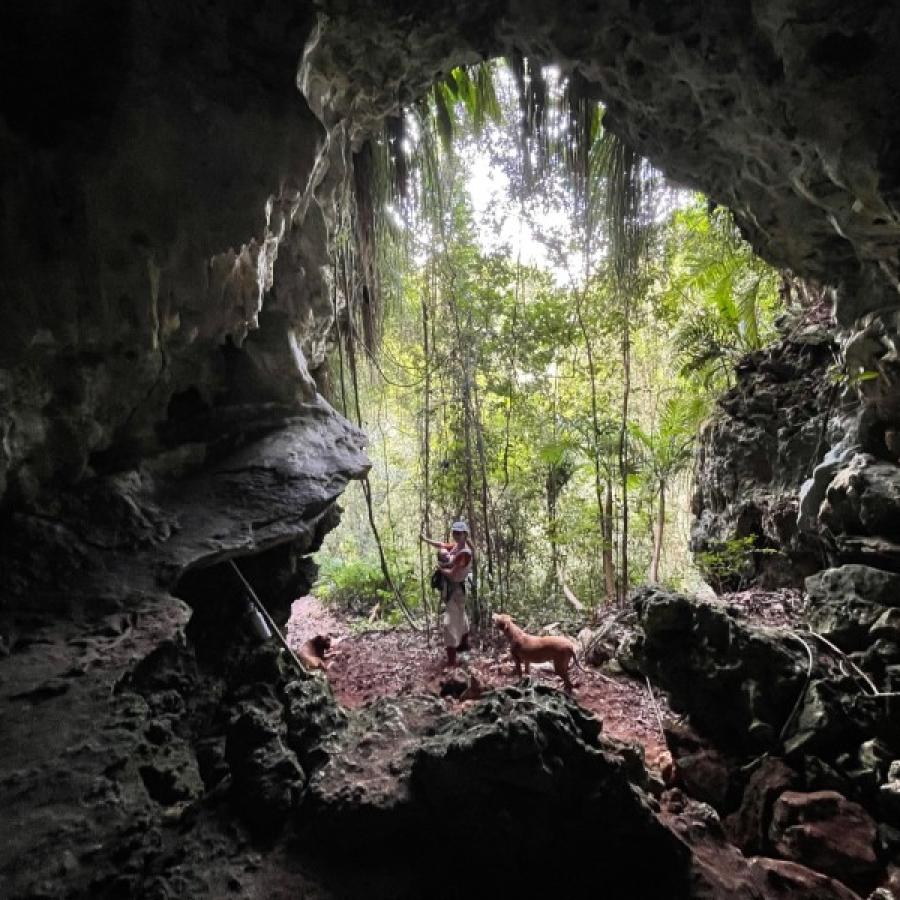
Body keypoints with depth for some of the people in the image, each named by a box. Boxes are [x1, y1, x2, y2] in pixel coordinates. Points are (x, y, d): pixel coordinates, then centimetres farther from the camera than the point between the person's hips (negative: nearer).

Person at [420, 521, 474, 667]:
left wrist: (440, 568, -13)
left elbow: (452, 574, -29)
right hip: (450, 588, 10)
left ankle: (451, 660, -11)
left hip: (455, 589, -10)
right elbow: (442, 545, 19)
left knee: (449, 623, -12)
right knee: (460, 616, 28)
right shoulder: (456, 546, 0)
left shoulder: (465, 553, -26)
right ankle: (464, 642, 50)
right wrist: (426, 540, 17)